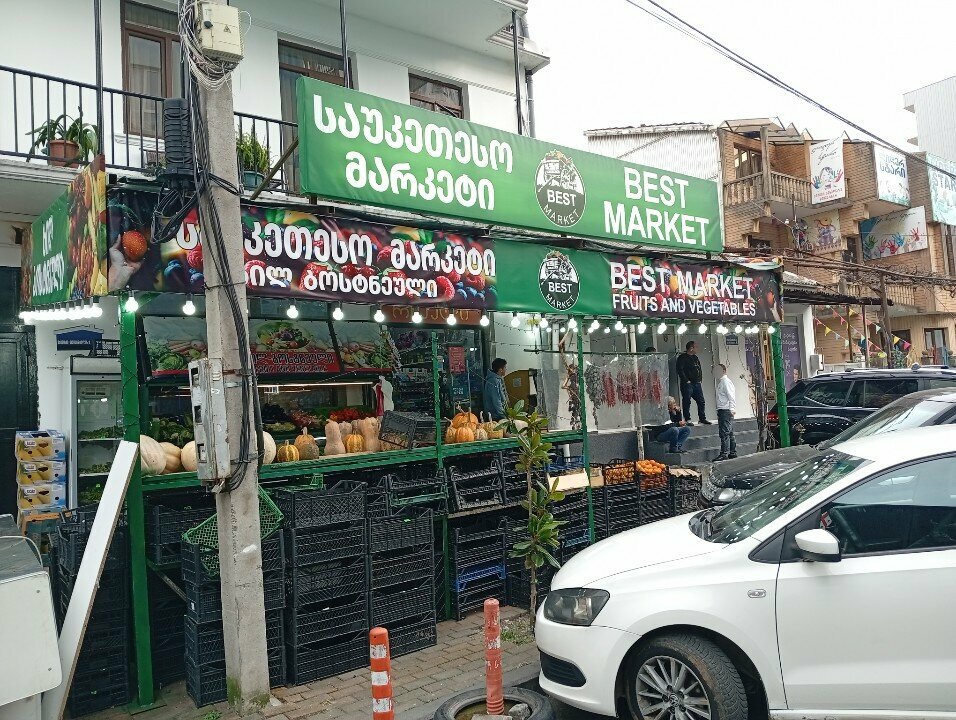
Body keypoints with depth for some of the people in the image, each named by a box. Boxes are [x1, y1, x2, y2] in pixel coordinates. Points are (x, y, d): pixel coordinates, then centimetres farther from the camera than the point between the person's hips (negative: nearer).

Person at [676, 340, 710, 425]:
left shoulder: (696, 358, 17)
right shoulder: (682, 358, -6)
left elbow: (699, 369, 23)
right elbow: (680, 370, -14)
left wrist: (700, 379, 10)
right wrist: (686, 380, -16)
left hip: (697, 383, 7)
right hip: (687, 384, -7)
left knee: (701, 401, 6)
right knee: (687, 402, -3)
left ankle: (702, 418, 14)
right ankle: (687, 420, 2)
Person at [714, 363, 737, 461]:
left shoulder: (726, 381, -9)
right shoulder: (720, 382, 20)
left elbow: (731, 396, -17)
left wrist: (732, 408, -25)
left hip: (726, 411, -10)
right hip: (721, 411, 10)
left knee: (724, 432, -12)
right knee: (729, 433, 14)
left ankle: (724, 453, -13)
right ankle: (732, 452, 20)